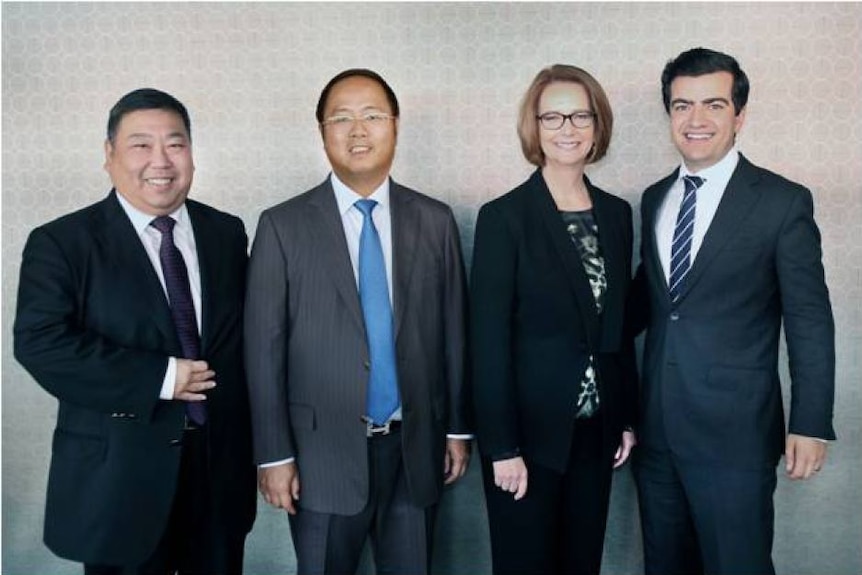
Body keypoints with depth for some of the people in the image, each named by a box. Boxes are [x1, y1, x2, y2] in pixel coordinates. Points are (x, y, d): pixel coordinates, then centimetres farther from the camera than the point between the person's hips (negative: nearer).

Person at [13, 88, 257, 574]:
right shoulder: (61, 243, -7)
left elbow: (244, 335, 10)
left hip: (222, 466, 4)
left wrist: (250, 442, 2)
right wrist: (159, 378, -21)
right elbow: (40, 342, -18)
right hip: (119, 475, -3)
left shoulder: (227, 233, 6)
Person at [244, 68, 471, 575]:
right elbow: (264, 347, -5)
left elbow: (454, 330, 7)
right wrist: (274, 454, -6)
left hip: (416, 447, 2)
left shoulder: (436, 221, 3)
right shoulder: (283, 226, -4)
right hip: (324, 451, -2)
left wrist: (459, 427, 8)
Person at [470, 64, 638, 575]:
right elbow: (490, 340, -12)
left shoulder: (617, 214, 7)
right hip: (530, 432, -5)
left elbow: (619, 325, 12)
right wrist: (502, 447, -14)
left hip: (596, 431, 5)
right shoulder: (503, 217, -10)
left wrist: (627, 417, 10)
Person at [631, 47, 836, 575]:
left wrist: (811, 425, -10)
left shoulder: (783, 202, -7)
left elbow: (810, 320, -7)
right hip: (657, 429, 5)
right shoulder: (654, 199, 9)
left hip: (735, 432, -5)